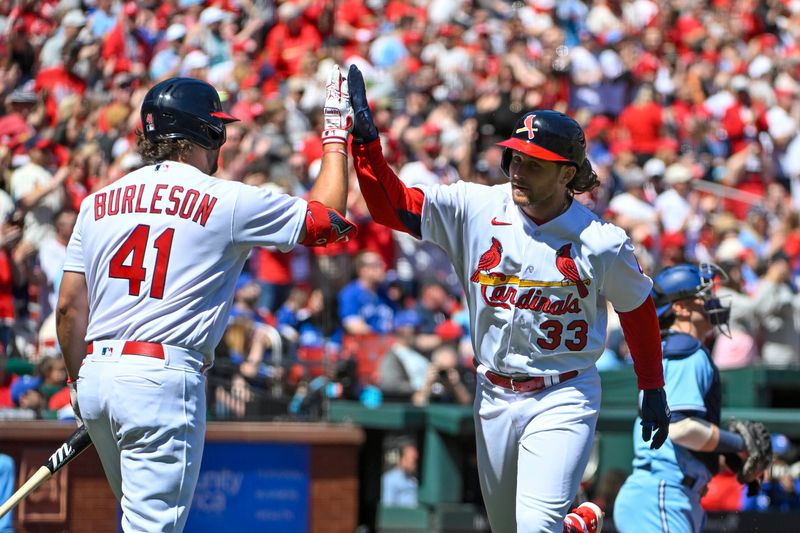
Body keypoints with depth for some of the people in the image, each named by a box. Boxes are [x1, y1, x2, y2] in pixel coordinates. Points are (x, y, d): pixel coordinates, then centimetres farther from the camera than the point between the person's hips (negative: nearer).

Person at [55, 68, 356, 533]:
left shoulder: (99, 202, 11)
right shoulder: (229, 202, -3)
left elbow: (70, 307, 9)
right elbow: (325, 217, 7)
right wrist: (336, 137, 20)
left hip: (96, 374, 6)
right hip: (163, 375, -6)